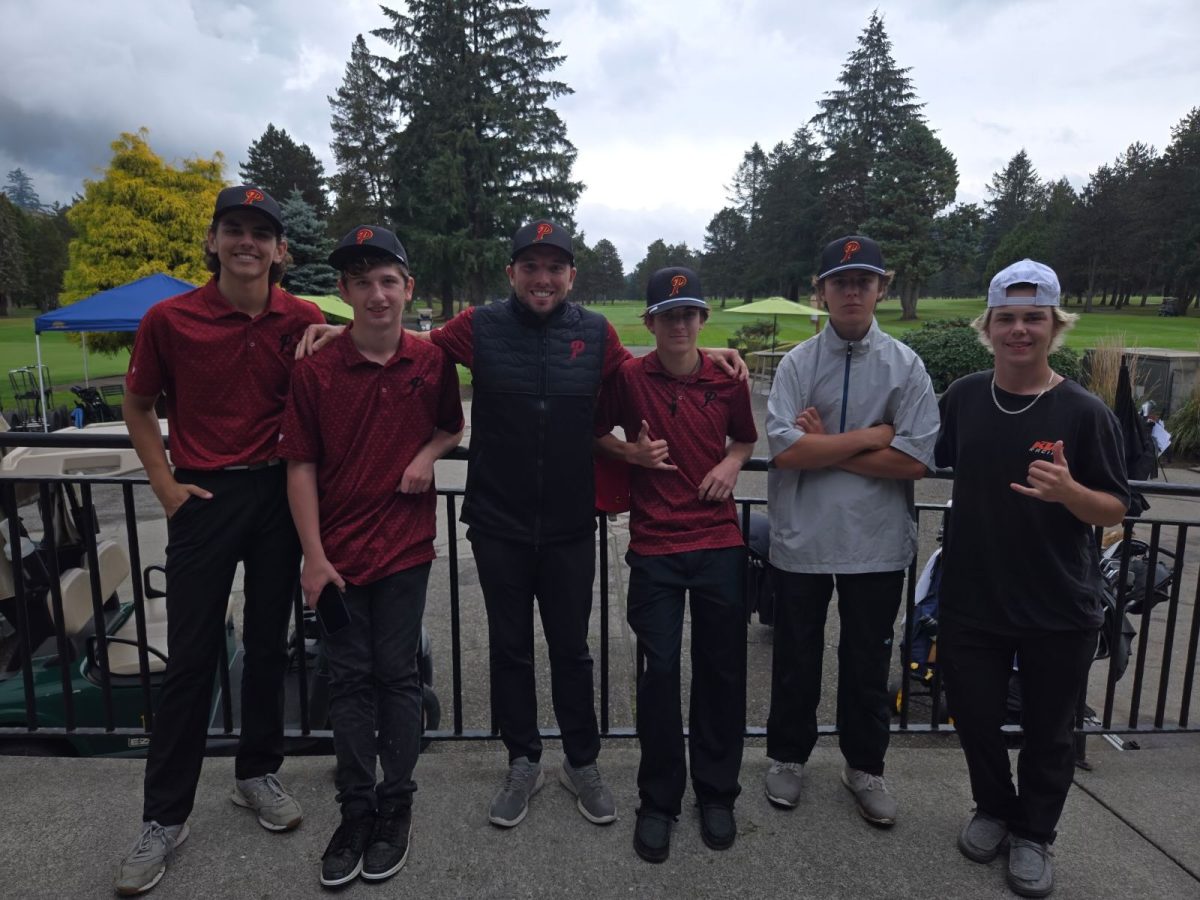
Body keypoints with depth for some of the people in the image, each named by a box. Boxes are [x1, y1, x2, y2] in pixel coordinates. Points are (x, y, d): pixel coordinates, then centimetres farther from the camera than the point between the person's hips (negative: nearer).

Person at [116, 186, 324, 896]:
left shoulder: (303, 322, -3)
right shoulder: (170, 319, -5)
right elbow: (139, 406, 8)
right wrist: (165, 484, 1)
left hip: (278, 491, 2)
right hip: (204, 495, -1)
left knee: (269, 644, 12)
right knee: (191, 658, 3)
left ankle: (259, 773, 33)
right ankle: (164, 818, 18)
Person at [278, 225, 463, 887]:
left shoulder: (433, 361, -2)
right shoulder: (315, 369, -5)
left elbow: (453, 425, 15)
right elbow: (301, 465, -3)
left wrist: (428, 453, -8)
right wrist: (313, 555, -7)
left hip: (404, 544, 0)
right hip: (337, 550, 0)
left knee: (397, 676, 8)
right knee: (349, 679, 9)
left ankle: (395, 806, 25)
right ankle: (355, 809, 25)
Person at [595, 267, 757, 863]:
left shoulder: (728, 379, 2)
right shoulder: (628, 377, -3)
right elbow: (594, 433, 9)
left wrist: (732, 462, -3)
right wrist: (630, 452, -9)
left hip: (719, 544, 2)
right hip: (654, 548, -1)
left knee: (722, 670, 10)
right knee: (659, 670, 4)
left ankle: (717, 793, 30)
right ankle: (658, 800, 23)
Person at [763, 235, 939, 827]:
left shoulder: (906, 366, -2)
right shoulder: (797, 363, -3)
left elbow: (914, 461, -12)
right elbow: (785, 450, -16)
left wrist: (823, 447, -14)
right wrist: (871, 436, -14)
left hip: (876, 542, 1)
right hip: (802, 539, 0)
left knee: (867, 661, 17)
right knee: (796, 657, 16)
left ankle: (864, 766, 38)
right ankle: (788, 756, 38)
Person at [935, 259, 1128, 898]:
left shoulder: (1084, 412, -11)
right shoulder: (963, 396, -3)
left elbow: (1115, 510, -7)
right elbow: (931, 461, 12)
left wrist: (1068, 491, -29)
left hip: (1058, 609, -2)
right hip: (970, 600, 2)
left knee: (1047, 731, 15)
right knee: (974, 716, 16)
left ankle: (1033, 835, 39)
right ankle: (993, 809, 44)